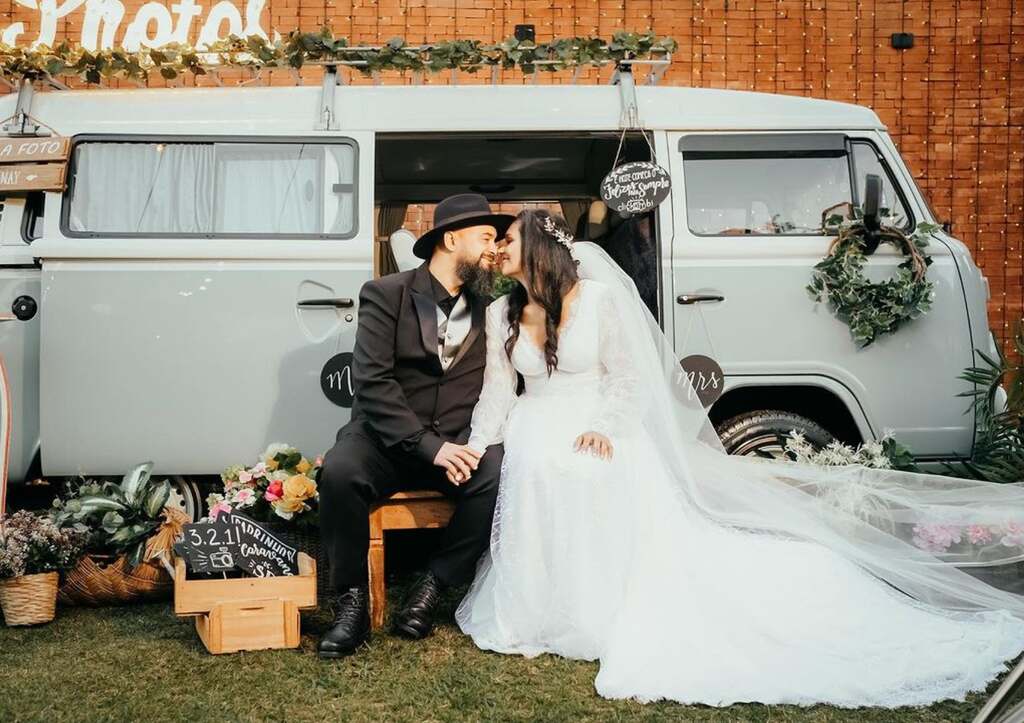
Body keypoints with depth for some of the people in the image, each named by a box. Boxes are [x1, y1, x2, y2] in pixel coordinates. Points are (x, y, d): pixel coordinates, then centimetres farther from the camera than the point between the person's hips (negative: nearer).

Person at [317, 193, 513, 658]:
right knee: (340, 472, -33)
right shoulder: (385, 295, -4)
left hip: (459, 442, 3)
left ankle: (432, 588, -10)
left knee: (499, 476, -28)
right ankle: (352, 601, -13)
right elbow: (372, 381, -14)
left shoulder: (488, 307, 10)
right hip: (386, 439, -2)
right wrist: (429, 445, -22)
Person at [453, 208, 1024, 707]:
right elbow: (498, 392, 9)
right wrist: (474, 448, -8)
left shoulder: (599, 297, -1)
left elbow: (627, 377, -3)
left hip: (601, 441, -3)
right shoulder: (502, 314, 13)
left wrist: (605, 428, -20)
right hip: (535, 442, 3)